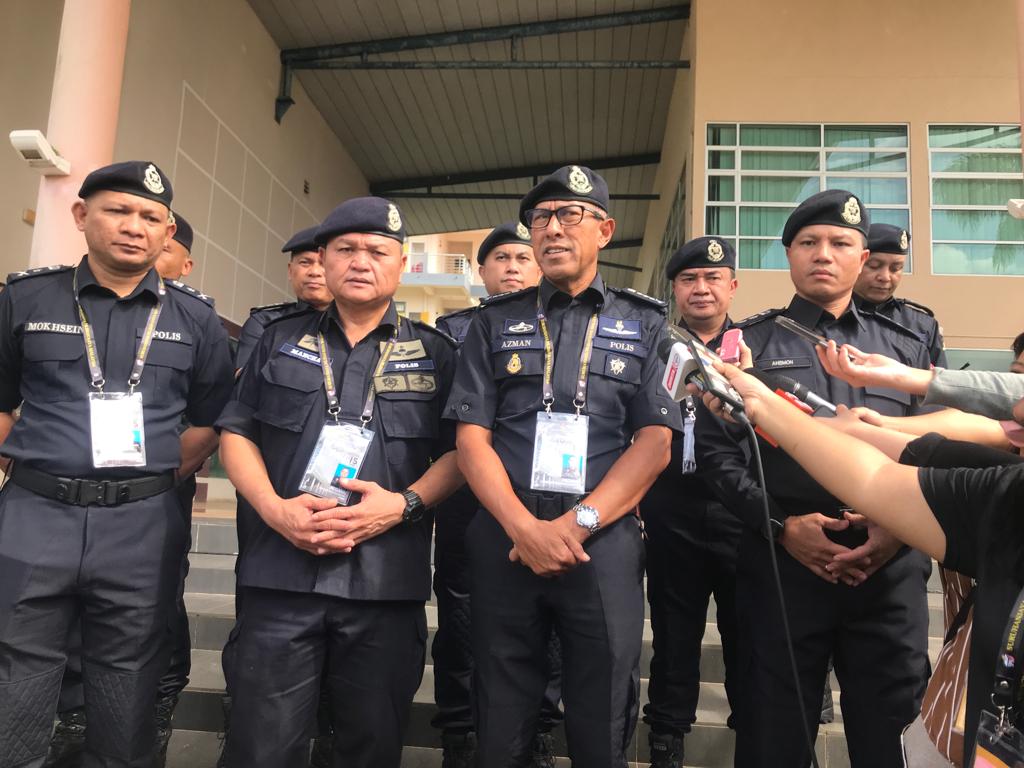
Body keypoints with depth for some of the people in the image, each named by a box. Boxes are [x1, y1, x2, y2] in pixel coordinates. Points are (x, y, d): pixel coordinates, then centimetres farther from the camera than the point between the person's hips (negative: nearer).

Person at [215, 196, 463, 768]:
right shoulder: (281, 341, 13)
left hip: (387, 582, -1)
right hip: (281, 573, 1)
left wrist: (403, 504, -13)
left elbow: (459, 450, 4)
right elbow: (236, 434, 11)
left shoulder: (435, 353, 8)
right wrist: (274, 508, -6)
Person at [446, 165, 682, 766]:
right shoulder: (496, 322, 9)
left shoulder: (646, 325, 7)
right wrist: (524, 527, -13)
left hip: (605, 544, -1)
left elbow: (655, 444, -1)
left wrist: (578, 522, -13)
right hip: (504, 541, 1)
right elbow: (471, 437, 1)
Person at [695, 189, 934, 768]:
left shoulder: (906, 347, 13)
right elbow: (716, 449, -2)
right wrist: (782, 526, -12)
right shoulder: (750, 343, 5)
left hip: (892, 569, 2)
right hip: (782, 562, -2)